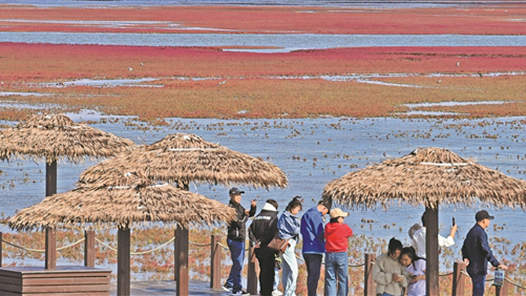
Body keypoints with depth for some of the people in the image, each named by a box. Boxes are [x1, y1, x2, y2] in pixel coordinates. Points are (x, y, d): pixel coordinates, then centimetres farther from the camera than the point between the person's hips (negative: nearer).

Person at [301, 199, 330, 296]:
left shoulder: (305, 215, 19)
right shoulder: (316, 215, -12)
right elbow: (319, 234, -16)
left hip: (306, 250, 9)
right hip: (315, 250, -9)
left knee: (311, 275, 13)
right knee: (314, 276, -8)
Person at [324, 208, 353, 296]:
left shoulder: (327, 227, 0)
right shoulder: (344, 227, -9)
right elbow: (350, 233, 9)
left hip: (329, 255, 3)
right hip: (341, 255, -3)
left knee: (330, 280, 5)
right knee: (343, 280, 4)